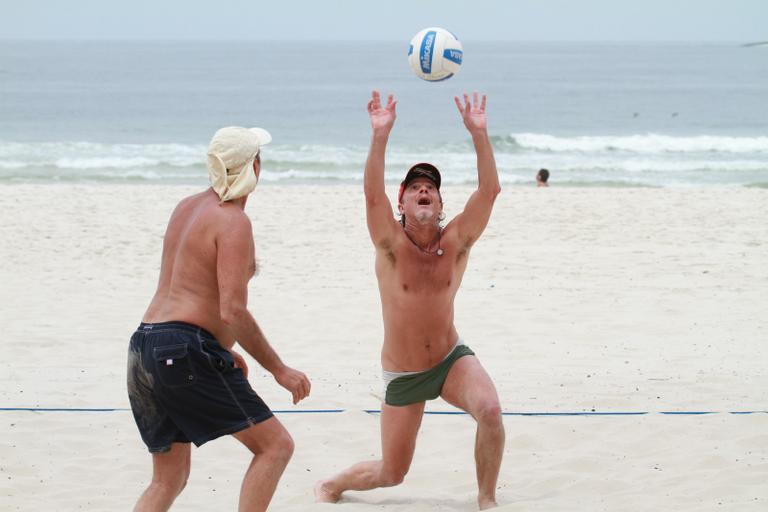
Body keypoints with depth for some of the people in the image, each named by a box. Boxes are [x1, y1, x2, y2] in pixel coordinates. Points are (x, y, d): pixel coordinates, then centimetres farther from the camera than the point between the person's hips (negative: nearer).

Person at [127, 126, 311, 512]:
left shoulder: (186, 208, 17)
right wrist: (279, 370, -9)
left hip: (143, 348, 9)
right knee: (275, 444, -1)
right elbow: (233, 312, -17)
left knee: (169, 478, 15)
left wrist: (223, 350, 33)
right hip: (185, 350, -9)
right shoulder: (234, 222, -10)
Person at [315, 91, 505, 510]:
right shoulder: (392, 245, -15)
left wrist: (478, 133, -30)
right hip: (401, 376, -1)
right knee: (392, 473, 5)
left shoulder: (455, 243, -10)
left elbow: (489, 190, -21)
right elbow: (373, 194, -32)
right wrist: (380, 134, -42)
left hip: (451, 360, 2)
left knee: (490, 412, -30)